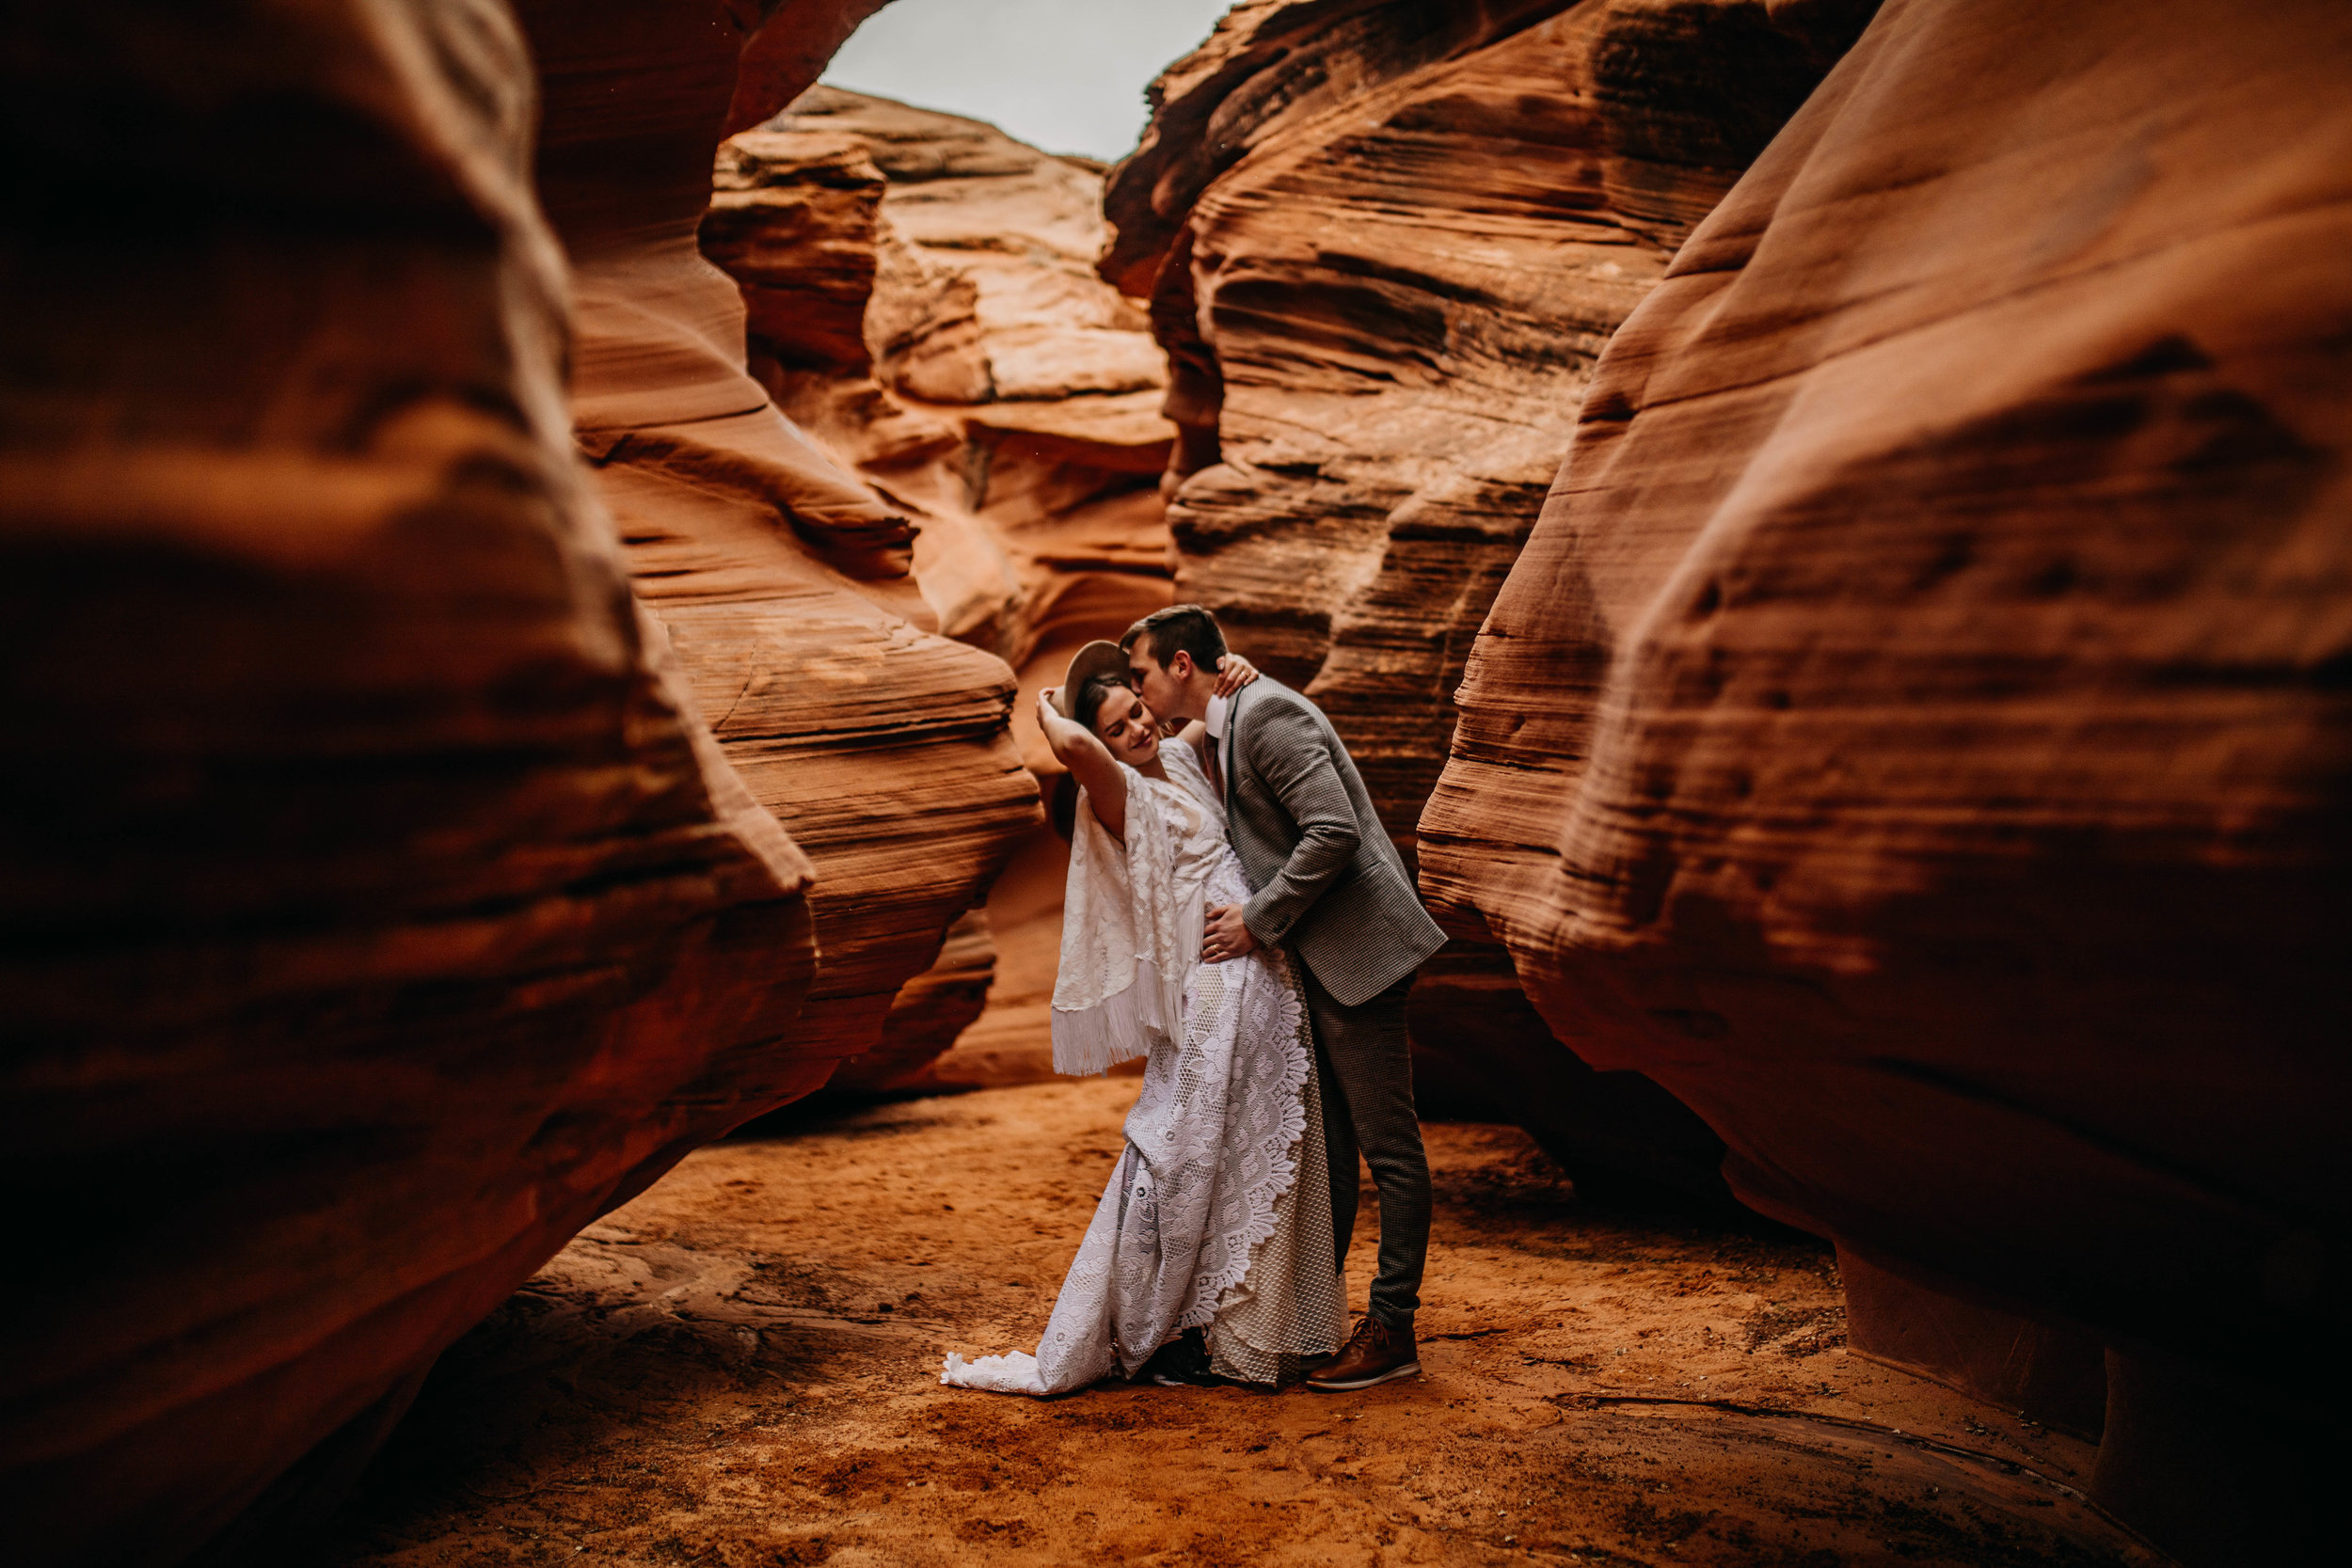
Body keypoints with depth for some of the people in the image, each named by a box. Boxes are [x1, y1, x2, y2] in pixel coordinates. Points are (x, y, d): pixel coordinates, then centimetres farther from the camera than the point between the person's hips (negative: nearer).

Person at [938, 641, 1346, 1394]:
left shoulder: (1180, 759, 11)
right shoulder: (1121, 797, -12)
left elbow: (1225, 709, 30)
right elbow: (1073, 748, -35)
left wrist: (1236, 676, 7)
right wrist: (1048, 710, -13)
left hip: (1268, 983, 8)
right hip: (1215, 989, -8)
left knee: (1261, 1158, 15)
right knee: (1188, 1160, -1)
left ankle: (1243, 1323, 28)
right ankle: (1152, 1333, 11)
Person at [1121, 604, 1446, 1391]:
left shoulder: (1266, 714, -15)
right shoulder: (1208, 741, 15)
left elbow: (1334, 833, -24)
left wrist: (1259, 920, -19)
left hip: (1354, 950, -10)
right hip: (1308, 962, 10)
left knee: (1388, 1147, -1)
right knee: (1323, 1146, 16)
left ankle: (1392, 1330, 5)